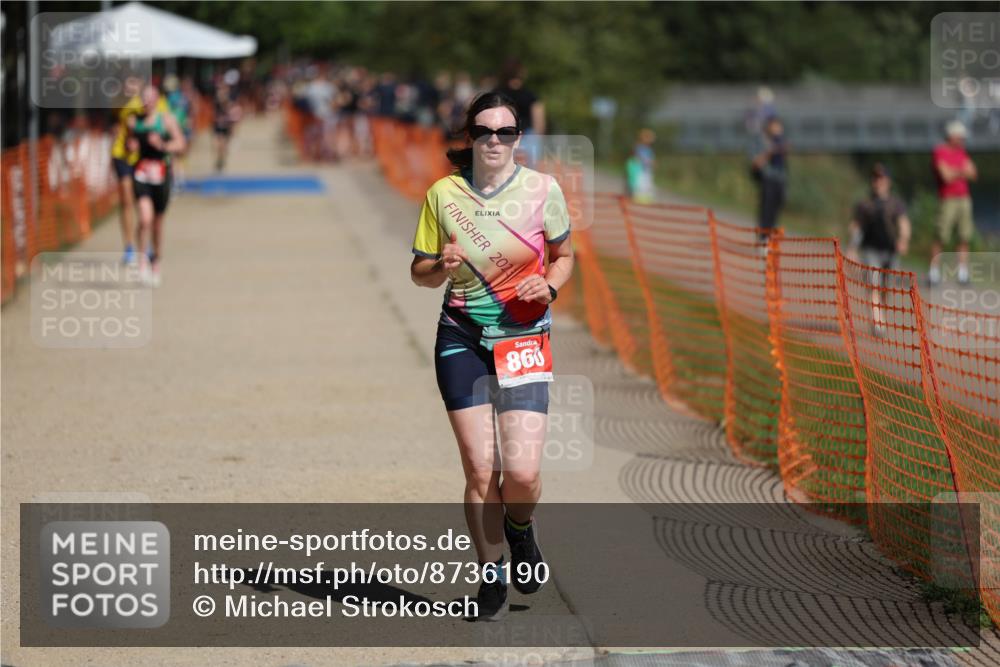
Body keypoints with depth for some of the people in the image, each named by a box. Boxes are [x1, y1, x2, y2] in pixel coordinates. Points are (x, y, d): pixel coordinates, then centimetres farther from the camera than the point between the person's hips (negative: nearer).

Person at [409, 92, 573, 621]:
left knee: (523, 470, -12)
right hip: (461, 339, 1)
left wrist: (549, 286, -9)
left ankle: (520, 529, 23)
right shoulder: (443, 194, -1)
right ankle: (492, 575, 16)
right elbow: (419, 272, 7)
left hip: (525, 338, -1)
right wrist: (442, 266, -15)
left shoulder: (543, 189, -2)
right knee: (479, 469, -3)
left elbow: (563, 255, 12)